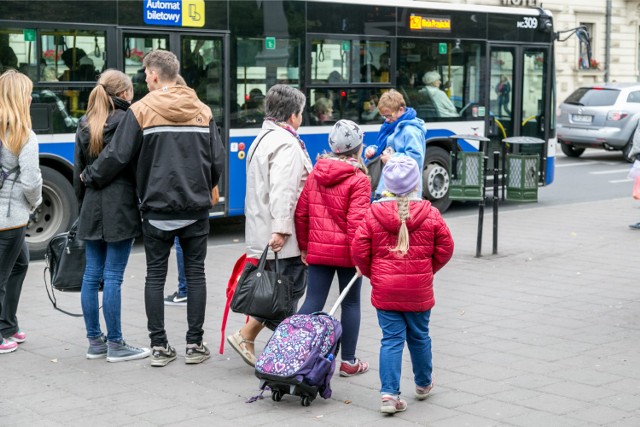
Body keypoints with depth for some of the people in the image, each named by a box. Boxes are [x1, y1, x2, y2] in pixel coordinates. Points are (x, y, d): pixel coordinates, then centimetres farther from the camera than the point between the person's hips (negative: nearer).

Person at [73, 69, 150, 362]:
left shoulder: (85, 126, 11)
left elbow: (78, 171, 15)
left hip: (92, 207, 7)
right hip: (120, 207, -6)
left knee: (92, 275, 9)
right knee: (113, 277, -4)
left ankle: (95, 341, 16)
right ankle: (115, 345, 2)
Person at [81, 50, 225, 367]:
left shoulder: (141, 110, -7)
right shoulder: (203, 111, 3)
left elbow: (116, 156, -8)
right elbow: (218, 160, 4)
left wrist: (90, 177, 10)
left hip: (157, 208, -2)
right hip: (195, 208, 2)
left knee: (155, 276, 6)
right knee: (195, 273, 8)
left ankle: (158, 346, 7)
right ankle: (195, 344, 10)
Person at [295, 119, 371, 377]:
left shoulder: (315, 174, 6)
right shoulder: (359, 180, -11)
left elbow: (301, 213, 8)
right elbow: (356, 221, -18)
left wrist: (304, 247, 17)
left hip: (318, 250, 4)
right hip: (347, 252, -4)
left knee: (312, 304, 5)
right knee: (351, 303, 10)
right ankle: (348, 362, 17)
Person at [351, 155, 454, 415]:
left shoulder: (373, 214, -5)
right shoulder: (430, 214, -4)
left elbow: (359, 250, -5)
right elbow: (445, 248, 1)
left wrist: (372, 273, 12)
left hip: (385, 289, 0)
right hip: (419, 289, 0)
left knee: (391, 339, 3)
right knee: (419, 337, 18)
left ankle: (389, 393, -6)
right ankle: (423, 384, 36)